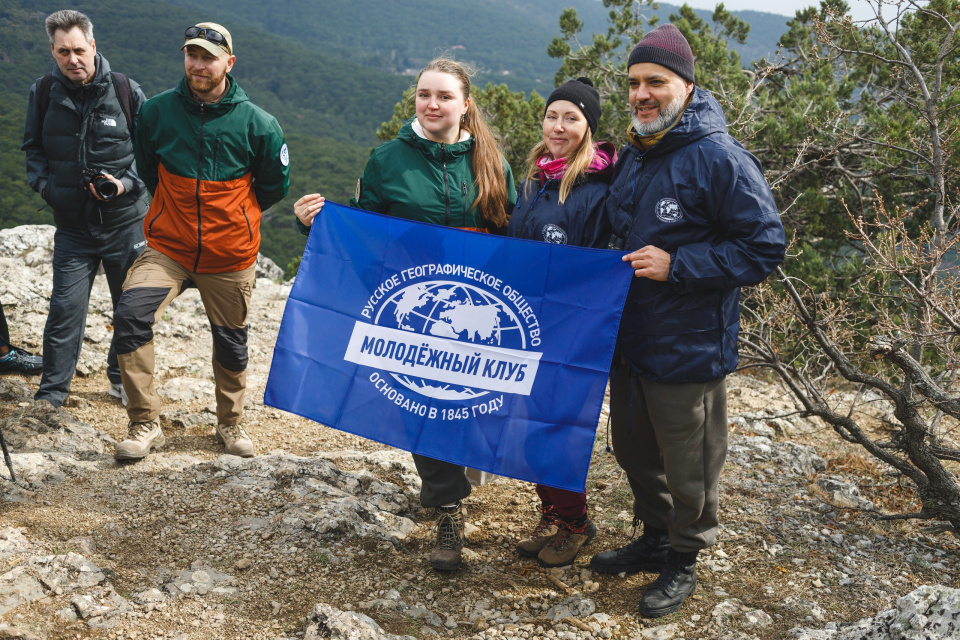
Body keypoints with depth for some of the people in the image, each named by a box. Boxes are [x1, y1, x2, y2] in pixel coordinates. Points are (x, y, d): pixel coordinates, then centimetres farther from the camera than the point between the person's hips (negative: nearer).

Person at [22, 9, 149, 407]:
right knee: (65, 308, -2)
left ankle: (122, 379, 32)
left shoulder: (126, 91, -6)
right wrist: (42, 182, -4)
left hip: (125, 221, 0)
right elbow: (33, 147, 13)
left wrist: (126, 184, -14)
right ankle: (50, 395, 12)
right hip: (72, 223, 1)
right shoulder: (44, 93, 0)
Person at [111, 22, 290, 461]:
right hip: (167, 247, 1)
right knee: (131, 314, -21)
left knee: (231, 343, 12)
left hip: (230, 258, 0)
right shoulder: (156, 112, -5)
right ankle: (144, 424, -9)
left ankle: (230, 424, 36)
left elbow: (275, 186, 6)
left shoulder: (257, 124, -9)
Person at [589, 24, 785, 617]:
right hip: (630, 340, 8)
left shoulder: (719, 158, -17)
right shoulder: (633, 156, 9)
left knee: (688, 467, 8)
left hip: (689, 348, -8)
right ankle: (654, 538, 42)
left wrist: (675, 266, -23)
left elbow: (765, 247, -19)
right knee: (635, 451, 21)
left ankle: (683, 561, 29)